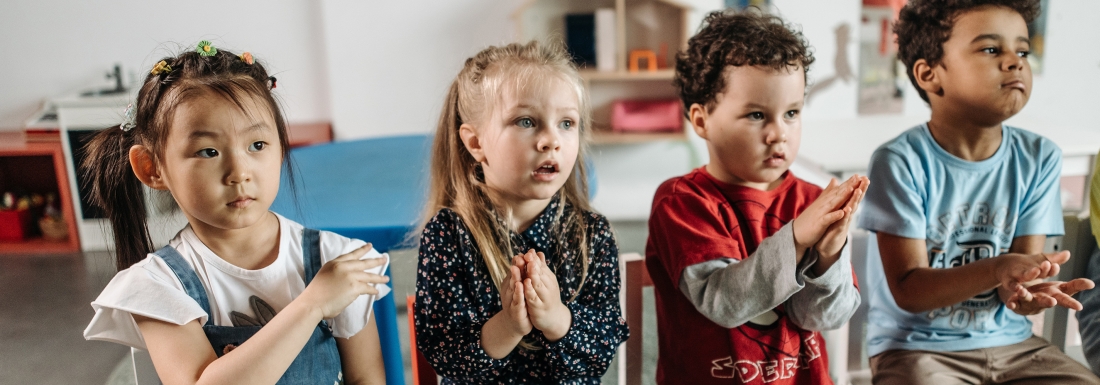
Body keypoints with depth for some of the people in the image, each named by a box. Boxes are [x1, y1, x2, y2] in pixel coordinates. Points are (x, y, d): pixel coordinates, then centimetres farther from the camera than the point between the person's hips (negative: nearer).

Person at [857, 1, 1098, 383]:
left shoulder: (1039, 158, 0)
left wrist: (1023, 289, -26)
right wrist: (997, 270, -33)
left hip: (1011, 343, 5)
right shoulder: (901, 162, -15)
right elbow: (909, 290, -17)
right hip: (915, 347, -5)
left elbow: (1025, 264, -1)